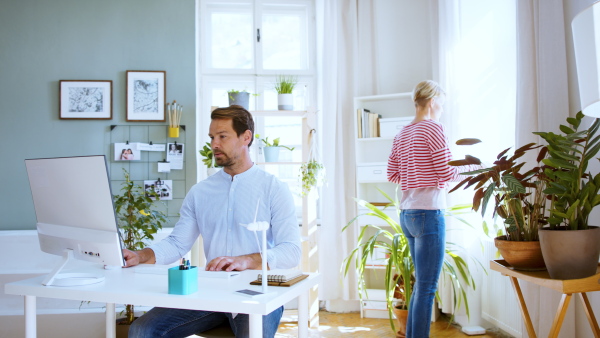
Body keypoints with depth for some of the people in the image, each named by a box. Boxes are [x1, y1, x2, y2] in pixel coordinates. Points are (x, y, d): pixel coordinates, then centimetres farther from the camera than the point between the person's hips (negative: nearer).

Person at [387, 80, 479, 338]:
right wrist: (471, 167, 4)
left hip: (407, 215, 8)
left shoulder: (402, 134, 13)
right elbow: (446, 173, -10)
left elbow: (392, 174, 15)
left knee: (421, 284, 18)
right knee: (427, 287, -3)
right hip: (428, 213, -8)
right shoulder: (433, 128, -9)